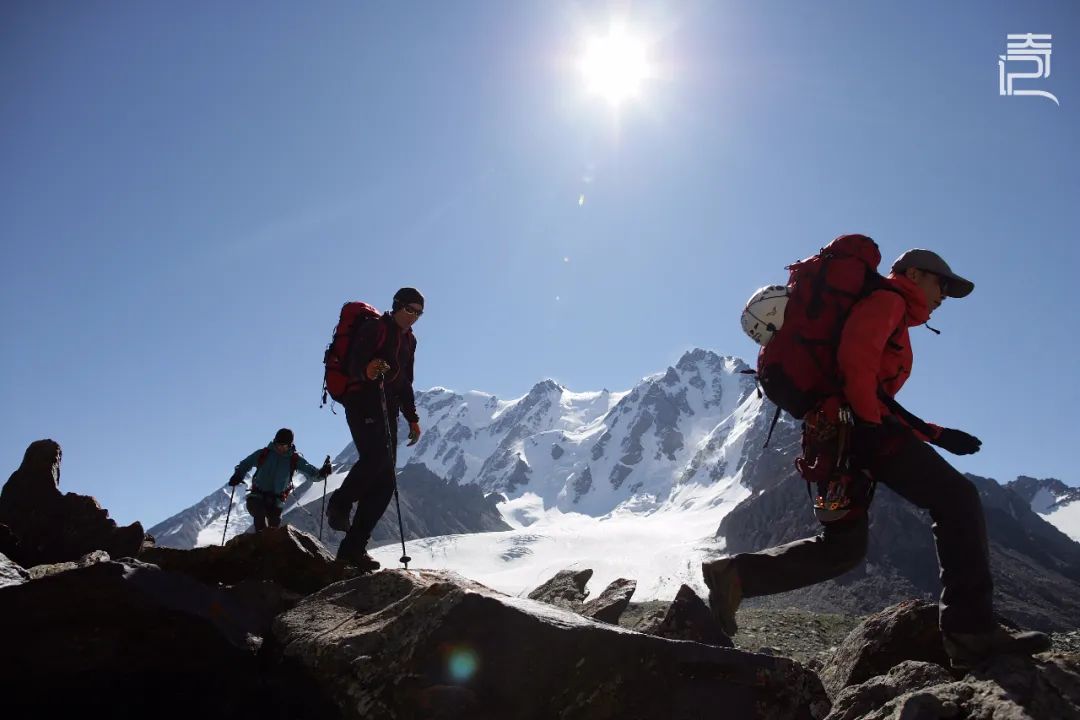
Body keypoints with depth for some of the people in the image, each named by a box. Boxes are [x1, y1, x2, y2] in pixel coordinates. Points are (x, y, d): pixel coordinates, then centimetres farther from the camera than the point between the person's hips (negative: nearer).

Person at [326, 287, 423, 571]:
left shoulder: (409, 340, 23)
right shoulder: (375, 328, -1)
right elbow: (355, 363, -15)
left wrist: (412, 418, 25)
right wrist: (367, 370, -37)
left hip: (388, 409, 8)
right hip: (363, 402, -7)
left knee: (385, 482, -4)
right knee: (376, 456, -31)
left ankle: (353, 547, -4)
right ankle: (340, 503, -5)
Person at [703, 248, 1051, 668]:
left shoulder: (894, 325, 35)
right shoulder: (888, 300, 6)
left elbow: (882, 403, 30)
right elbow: (854, 358, -15)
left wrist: (937, 435, 23)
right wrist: (871, 421, -17)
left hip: (834, 434, 10)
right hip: (853, 423, -10)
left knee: (843, 547, 9)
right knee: (956, 499, -11)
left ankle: (736, 576, 3)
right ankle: (971, 630, -15)